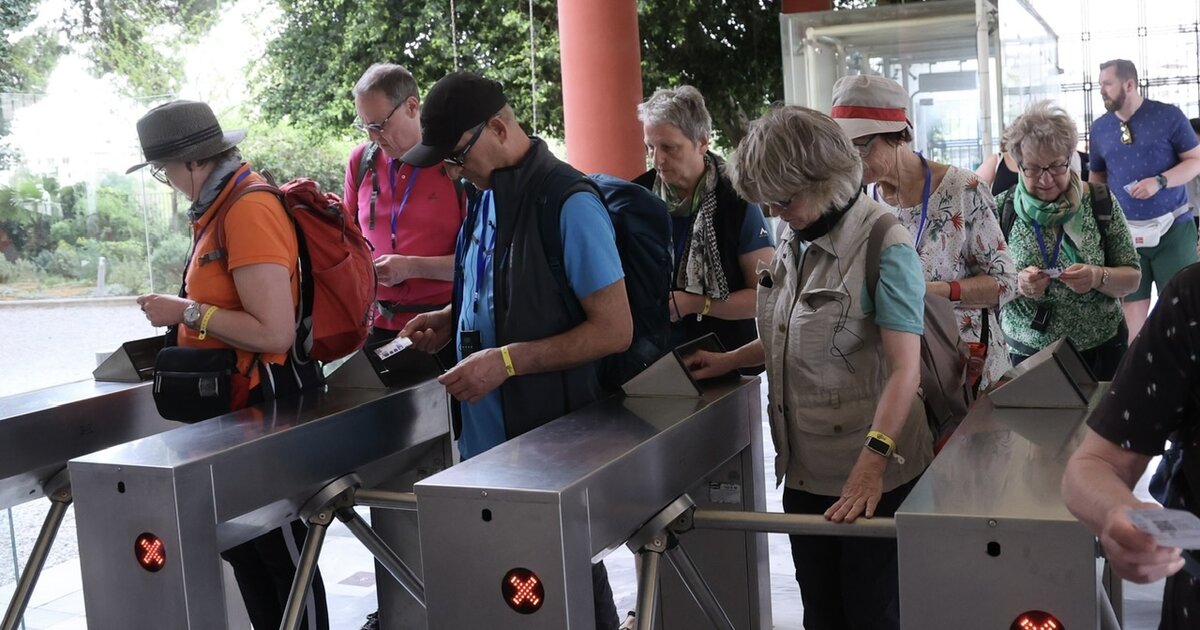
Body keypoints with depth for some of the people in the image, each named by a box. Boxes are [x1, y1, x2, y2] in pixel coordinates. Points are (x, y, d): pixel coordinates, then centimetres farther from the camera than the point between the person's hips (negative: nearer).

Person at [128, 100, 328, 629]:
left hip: (266, 404, -10)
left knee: (284, 554, 3)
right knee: (242, 547, 17)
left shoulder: (249, 209, -20)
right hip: (234, 401, 10)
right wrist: (184, 316, 9)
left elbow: (274, 331, -25)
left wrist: (187, 312, -17)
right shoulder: (219, 206, 10)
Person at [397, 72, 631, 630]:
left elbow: (614, 330, -18)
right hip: (485, 435, 8)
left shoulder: (569, 202, -16)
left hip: (553, 436, -8)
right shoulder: (485, 194, 8)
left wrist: (507, 361, -22)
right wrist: (451, 318, 4)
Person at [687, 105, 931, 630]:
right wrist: (730, 361, 16)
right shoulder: (794, 238, 6)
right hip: (805, 471, 7)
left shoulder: (884, 246, -17)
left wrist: (871, 464, -30)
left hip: (871, 476, -7)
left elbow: (904, 368, -23)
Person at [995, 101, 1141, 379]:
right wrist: (1015, 283, -24)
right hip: (1025, 355, 0)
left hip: (1100, 353, 1)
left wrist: (1098, 277, -22)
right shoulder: (1002, 209, -5)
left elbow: (1132, 278, -2)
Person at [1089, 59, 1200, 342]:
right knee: (1132, 305, 5)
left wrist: (1159, 181, -19)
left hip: (1172, 226, -3)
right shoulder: (1099, 127, 7)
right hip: (1125, 232, 3)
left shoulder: (1168, 116, -5)